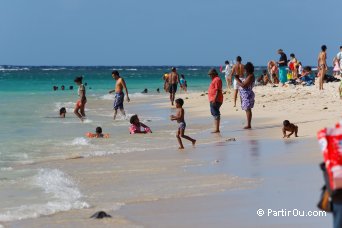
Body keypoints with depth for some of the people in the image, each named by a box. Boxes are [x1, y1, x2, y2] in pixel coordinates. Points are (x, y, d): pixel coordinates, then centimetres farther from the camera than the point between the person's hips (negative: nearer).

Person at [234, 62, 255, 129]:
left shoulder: (250, 77, -17)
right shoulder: (249, 76, 15)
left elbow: (243, 85, -22)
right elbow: (243, 83, 20)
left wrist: (237, 80, -13)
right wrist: (238, 79, 13)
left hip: (247, 95, -10)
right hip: (245, 95, 10)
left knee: (248, 109, -8)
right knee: (247, 110, 12)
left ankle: (248, 125, -8)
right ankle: (248, 125, 16)